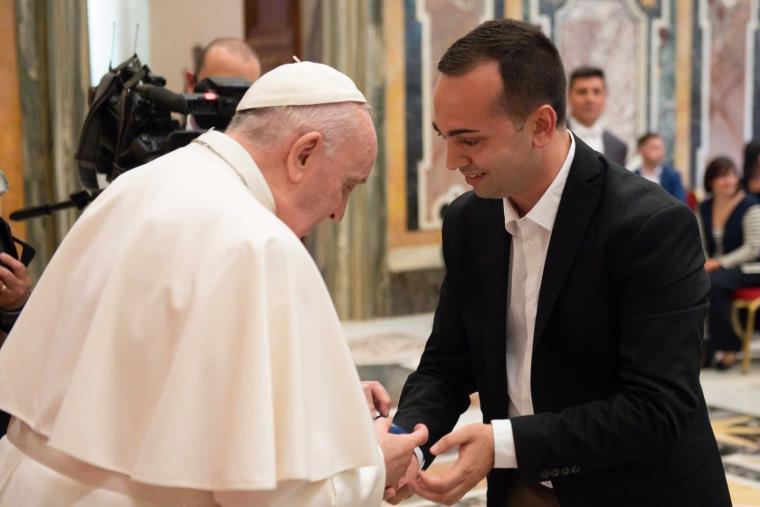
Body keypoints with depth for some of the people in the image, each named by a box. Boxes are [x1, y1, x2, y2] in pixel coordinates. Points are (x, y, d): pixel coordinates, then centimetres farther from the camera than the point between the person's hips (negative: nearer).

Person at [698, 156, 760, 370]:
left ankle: (728, 347, -19)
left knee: (712, 283, -35)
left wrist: (720, 263, -19)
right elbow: (702, 246, 12)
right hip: (716, 268, 5)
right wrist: (703, 264, -10)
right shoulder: (704, 208, 11)